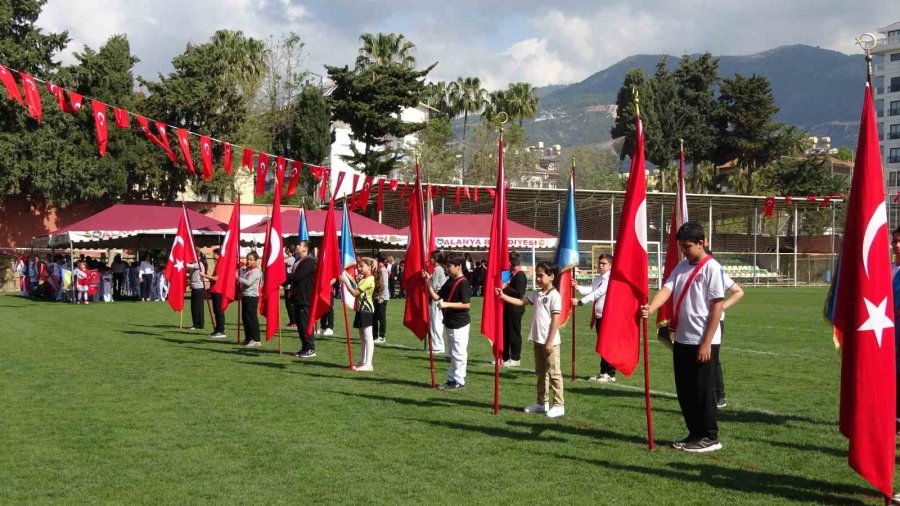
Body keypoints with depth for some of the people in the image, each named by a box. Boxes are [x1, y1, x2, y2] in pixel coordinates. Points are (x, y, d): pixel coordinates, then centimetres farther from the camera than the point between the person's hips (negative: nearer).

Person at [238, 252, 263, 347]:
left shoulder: (256, 271, -9)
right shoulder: (245, 271, 15)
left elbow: (248, 282, -19)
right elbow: (241, 282, 16)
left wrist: (238, 278, -14)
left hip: (252, 297, -9)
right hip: (245, 296, 9)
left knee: (252, 318, -8)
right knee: (245, 317, 11)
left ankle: (256, 340, -5)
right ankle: (248, 338, 20)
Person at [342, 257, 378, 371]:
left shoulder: (369, 280, -15)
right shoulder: (364, 279, 17)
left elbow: (355, 293, -17)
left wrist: (345, 281, -14)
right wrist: (347, 276, 13)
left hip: (366, 310, -11)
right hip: (361, 309, 11)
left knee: (367, 337, -10)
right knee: (362, 337, 14)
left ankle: (368, 364, -12)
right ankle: (363, 361, 21)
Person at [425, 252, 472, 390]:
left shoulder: (463, 283, -16)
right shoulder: (449, 282, 11)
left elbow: (466, 304, -22)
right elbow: (436, 297, 12)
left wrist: (447, 304, -25)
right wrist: (428, 282, 3)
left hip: (460, 324, -9)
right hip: (450, 323, 9)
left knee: (459, 353, -2)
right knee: (453, 354, 16)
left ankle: (459, 381, 4)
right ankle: (452, 379, 23)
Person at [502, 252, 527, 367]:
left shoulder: (520, 275, -15)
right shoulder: (513, 274, 14)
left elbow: (519, 293, -23)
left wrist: (506, 288, -20)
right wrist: (504, 287, 6)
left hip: (515, 309, -10)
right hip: (508, 308, 10)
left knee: (514, 334, -1)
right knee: (505, 333, 15)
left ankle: (515, 359, 7)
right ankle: (505, 357, 24)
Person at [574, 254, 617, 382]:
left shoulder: (611, 279, -12)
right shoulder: (598, 278, 15)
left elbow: (598, 292, -22)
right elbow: (590, 289, 1)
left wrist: (580, 301, -26)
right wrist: (577, 288, -18)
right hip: (599, 316, 8)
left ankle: (610, 374, 4)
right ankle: (603, 372, 24)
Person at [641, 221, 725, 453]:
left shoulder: (712, 268, -11)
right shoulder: (681, 267, 10)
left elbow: (717, 306, -13)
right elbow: (666, 290, -3)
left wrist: (707, 342, -16)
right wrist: (650, 309, -24)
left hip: (702, 341, -7)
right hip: (682, 339, 7)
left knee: (702, 390, 0)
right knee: (684, 390, 12)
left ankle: (710, 437, 11)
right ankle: (695, 433, 23)